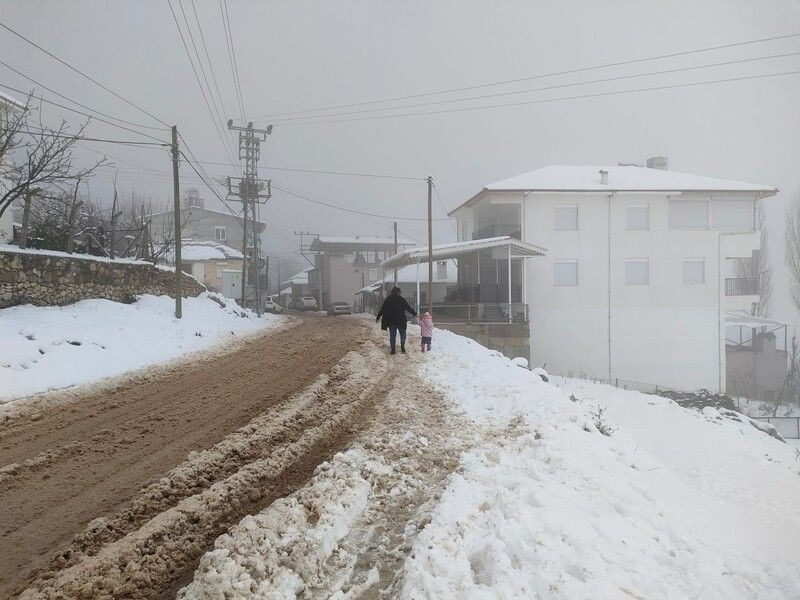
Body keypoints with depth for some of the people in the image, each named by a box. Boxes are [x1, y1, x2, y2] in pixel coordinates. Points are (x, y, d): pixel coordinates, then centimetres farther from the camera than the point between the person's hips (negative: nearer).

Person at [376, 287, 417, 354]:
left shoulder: (387, 300, 2)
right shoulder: (401, 299, -5)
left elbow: (382, 310, 6)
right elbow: (408, 308, -3)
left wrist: (378, 317, 17)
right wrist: (414, 314, 7)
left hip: (390, 321, 2)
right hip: (401, 321, -2)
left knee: (392, 334, 9)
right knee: (403, 333, 13)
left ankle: (392, 349, 7)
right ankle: (402, 347, 4)